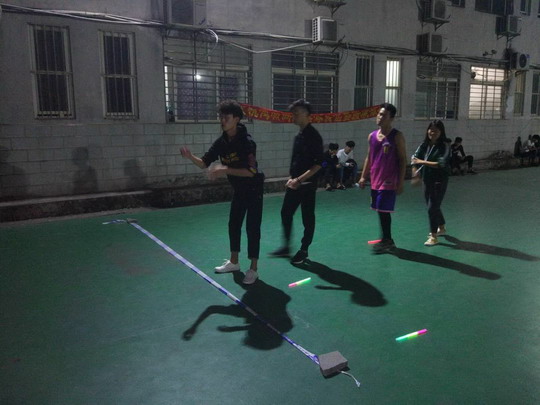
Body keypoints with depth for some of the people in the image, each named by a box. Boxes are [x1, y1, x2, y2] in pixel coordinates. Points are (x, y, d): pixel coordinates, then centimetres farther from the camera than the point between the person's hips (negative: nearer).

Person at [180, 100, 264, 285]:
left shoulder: (247, 142, -26)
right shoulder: (221, 142, -5)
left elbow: (251, 171, -33)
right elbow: (205, 163, -2)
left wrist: (226, 170, -40)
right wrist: (190, 157, -22)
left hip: (253, 189, -7)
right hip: (238, 190, 7)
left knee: (252, 227, -4)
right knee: (234, 224, 14)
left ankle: (253, 269, 6)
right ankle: (233, 262, 31)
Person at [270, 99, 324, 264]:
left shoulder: (313, 136, -14)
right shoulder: (299, 136, 12)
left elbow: (318, 164, -19)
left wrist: (300, 179, -21)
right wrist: (292, 178, 9)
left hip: (307, 184, -9)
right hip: (295, 183, 9)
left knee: (307, 218, 4)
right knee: (285, 213, 12)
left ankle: (303, 250, 17)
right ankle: (286, 247, 25)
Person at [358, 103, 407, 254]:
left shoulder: (397, 136, -7)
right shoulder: (372, 136, 9)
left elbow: (403, 160, -8)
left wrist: (400, 182, -12)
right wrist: (363, 176, 10)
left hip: (389, 181, -6)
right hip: (375, 180, 6)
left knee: (383, 211, -8)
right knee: (381, 211, 11)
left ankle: (386, 240, 5)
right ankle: (387, 240, 22)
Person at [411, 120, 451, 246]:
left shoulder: (444, 146, -13)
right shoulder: (425, 144, 3)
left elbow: (442, 164, -23)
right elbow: (415, 157, 0)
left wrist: (422, 162, -23)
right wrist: (415, 170, -16)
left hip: (439, 181, -6)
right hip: (427, 180, 6)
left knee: (432, 208, -7)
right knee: (433, 207, 20)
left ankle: (433, 236, 5)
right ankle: (442, 227, 44)